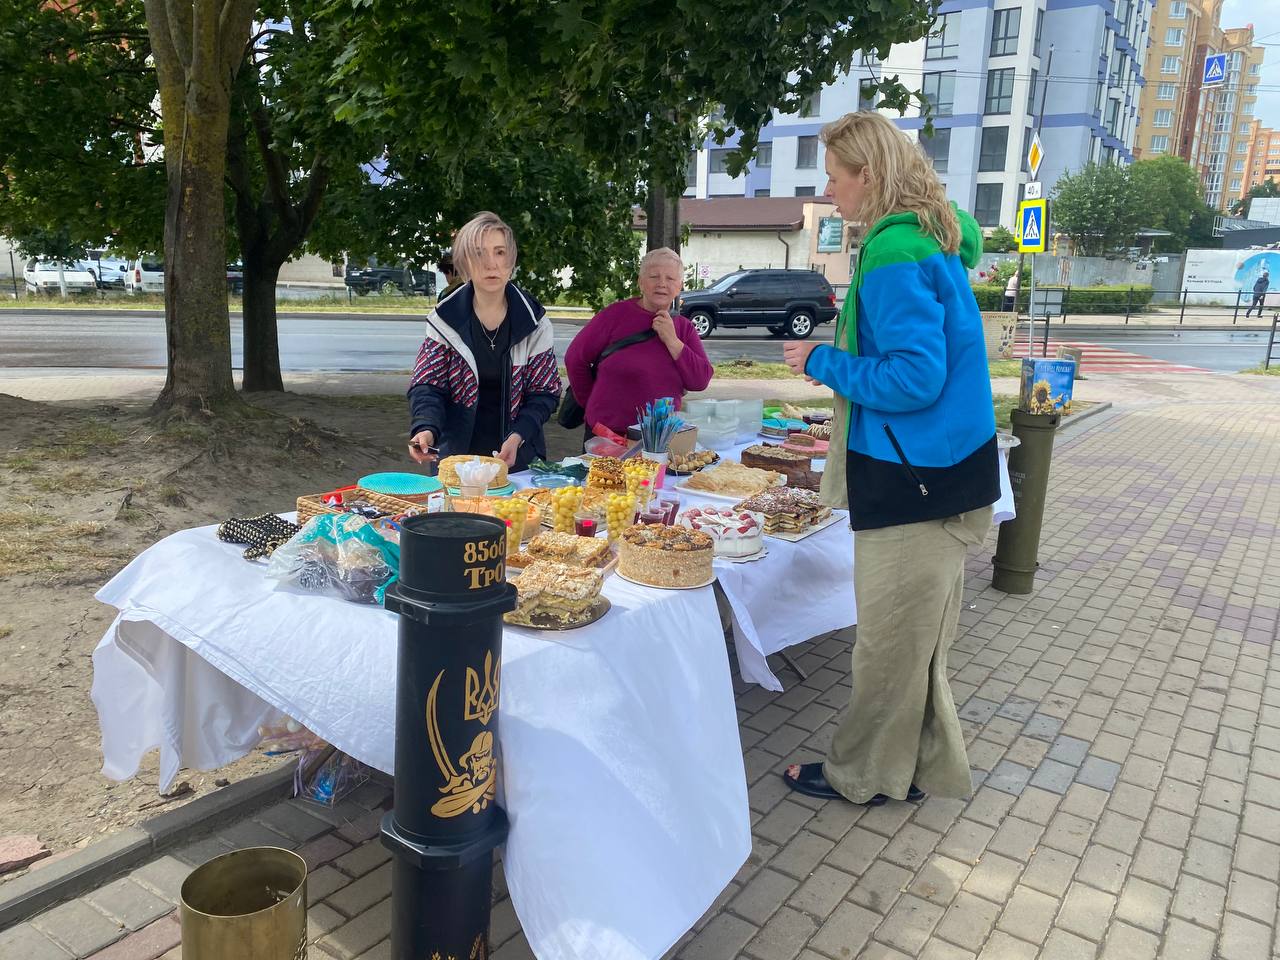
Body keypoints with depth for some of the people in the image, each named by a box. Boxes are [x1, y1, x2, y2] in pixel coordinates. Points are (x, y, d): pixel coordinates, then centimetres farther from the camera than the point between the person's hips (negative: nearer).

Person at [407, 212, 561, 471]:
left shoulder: (534, 323, -5)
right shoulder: (445, 320, -5)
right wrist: (425, 428, -26)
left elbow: (544, 392, -3)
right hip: (456, 454, 0)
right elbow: (427, 385, -6)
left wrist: (518, 436, -19)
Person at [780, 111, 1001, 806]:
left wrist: (823, 363, -12)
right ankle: (926, 766, 33)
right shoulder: (934, 240, 12)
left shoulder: (895, 255, -19)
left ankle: (867, 774, 22)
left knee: (890, 636, 5)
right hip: (943, 470, 10)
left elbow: (916, 378, -23)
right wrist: (848, 341, 15)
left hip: (913, 478, -10)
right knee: (917, 632, 19)